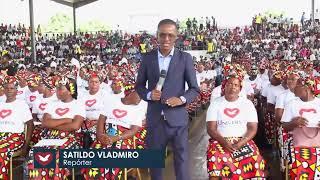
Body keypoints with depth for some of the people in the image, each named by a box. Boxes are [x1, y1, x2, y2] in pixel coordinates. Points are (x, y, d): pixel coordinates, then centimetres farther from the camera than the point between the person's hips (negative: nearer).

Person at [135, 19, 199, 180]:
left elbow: (194, 88, 1)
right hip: (155, 118, 2)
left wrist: (182, 99, -18)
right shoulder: (147, 58, 3)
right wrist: (149, 94, -11)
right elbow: (139, 85, 10)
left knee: (181, 158, 4)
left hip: (177, 117, -2)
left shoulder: (185, 58, -2)